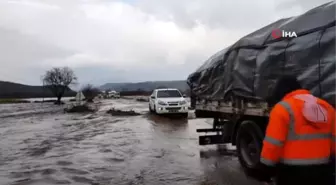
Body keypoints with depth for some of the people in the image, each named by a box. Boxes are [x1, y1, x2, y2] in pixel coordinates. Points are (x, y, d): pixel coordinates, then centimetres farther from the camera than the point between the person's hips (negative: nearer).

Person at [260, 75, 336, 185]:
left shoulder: (283, 108, -13)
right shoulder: (327, 107, 8)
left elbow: (273, 143, -17)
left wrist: (267, 168, -5)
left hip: (292, 172, -6)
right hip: (322, 171, 6)